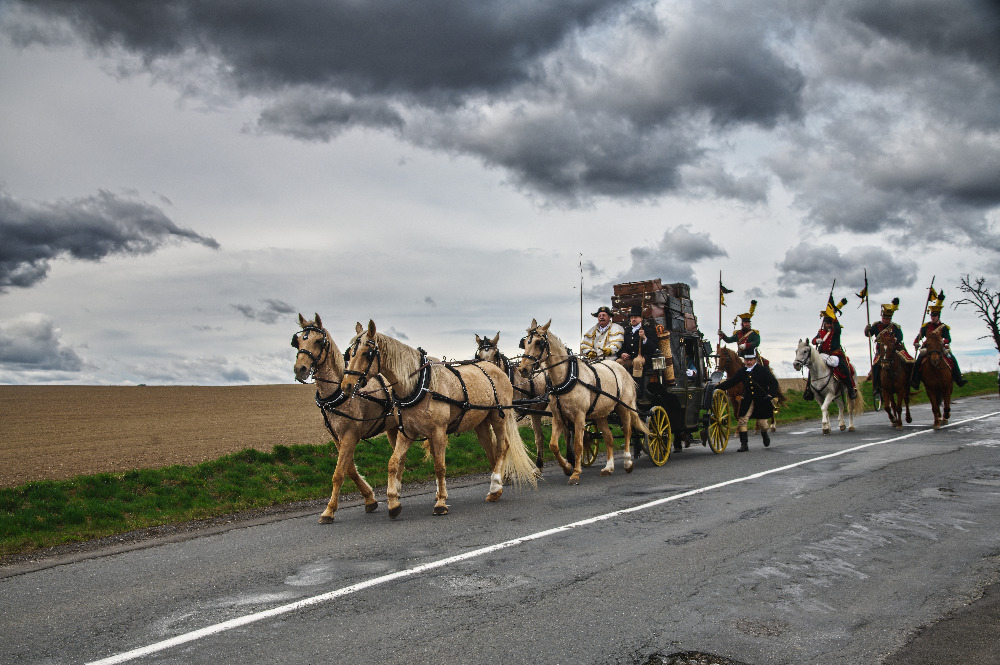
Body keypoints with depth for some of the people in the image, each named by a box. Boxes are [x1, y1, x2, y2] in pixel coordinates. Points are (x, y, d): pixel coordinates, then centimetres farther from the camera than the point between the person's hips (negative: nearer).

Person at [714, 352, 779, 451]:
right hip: (747, 401, 2)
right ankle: (744, 444, -2)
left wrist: (770, 394, -18)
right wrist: (717, 388, -5)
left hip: (762, 401, -2)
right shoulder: (742, 372, 5)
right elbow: (730, 382, 5)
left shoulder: (762, 370, -4)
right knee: (742, 421, -11)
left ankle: (764, 434, 40)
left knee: (762, 424, 4)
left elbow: (774, 382, -3)